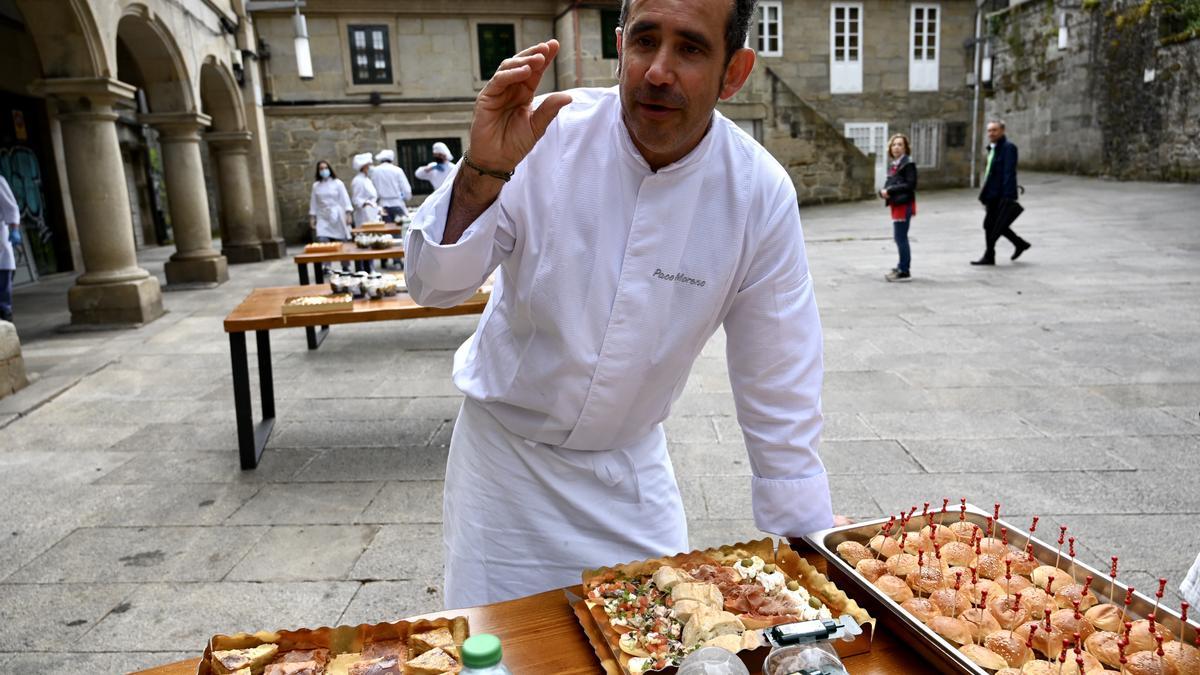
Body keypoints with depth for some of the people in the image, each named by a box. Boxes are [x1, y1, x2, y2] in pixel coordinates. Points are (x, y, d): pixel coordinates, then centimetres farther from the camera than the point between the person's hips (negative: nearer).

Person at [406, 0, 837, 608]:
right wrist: (482, 171, -35)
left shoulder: (760, 194, -15)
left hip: (632, 464, 1)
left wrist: (809, 550, -3)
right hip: (505, 447, 0)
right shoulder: (547, 136, -19)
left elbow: (778, 396, -8)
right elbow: (434, 287, -16)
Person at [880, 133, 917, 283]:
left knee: (901, 237, -6)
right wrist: (883, 191, -5)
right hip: (895, 204, 8)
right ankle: (902, 267, 29)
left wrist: (890, 190, -18)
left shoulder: (908, 164, -11)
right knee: (899, 237, 16)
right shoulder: (892, 164, 12)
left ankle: (904, 272, 1)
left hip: (904, 204, -8)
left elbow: (910, 184, -17)